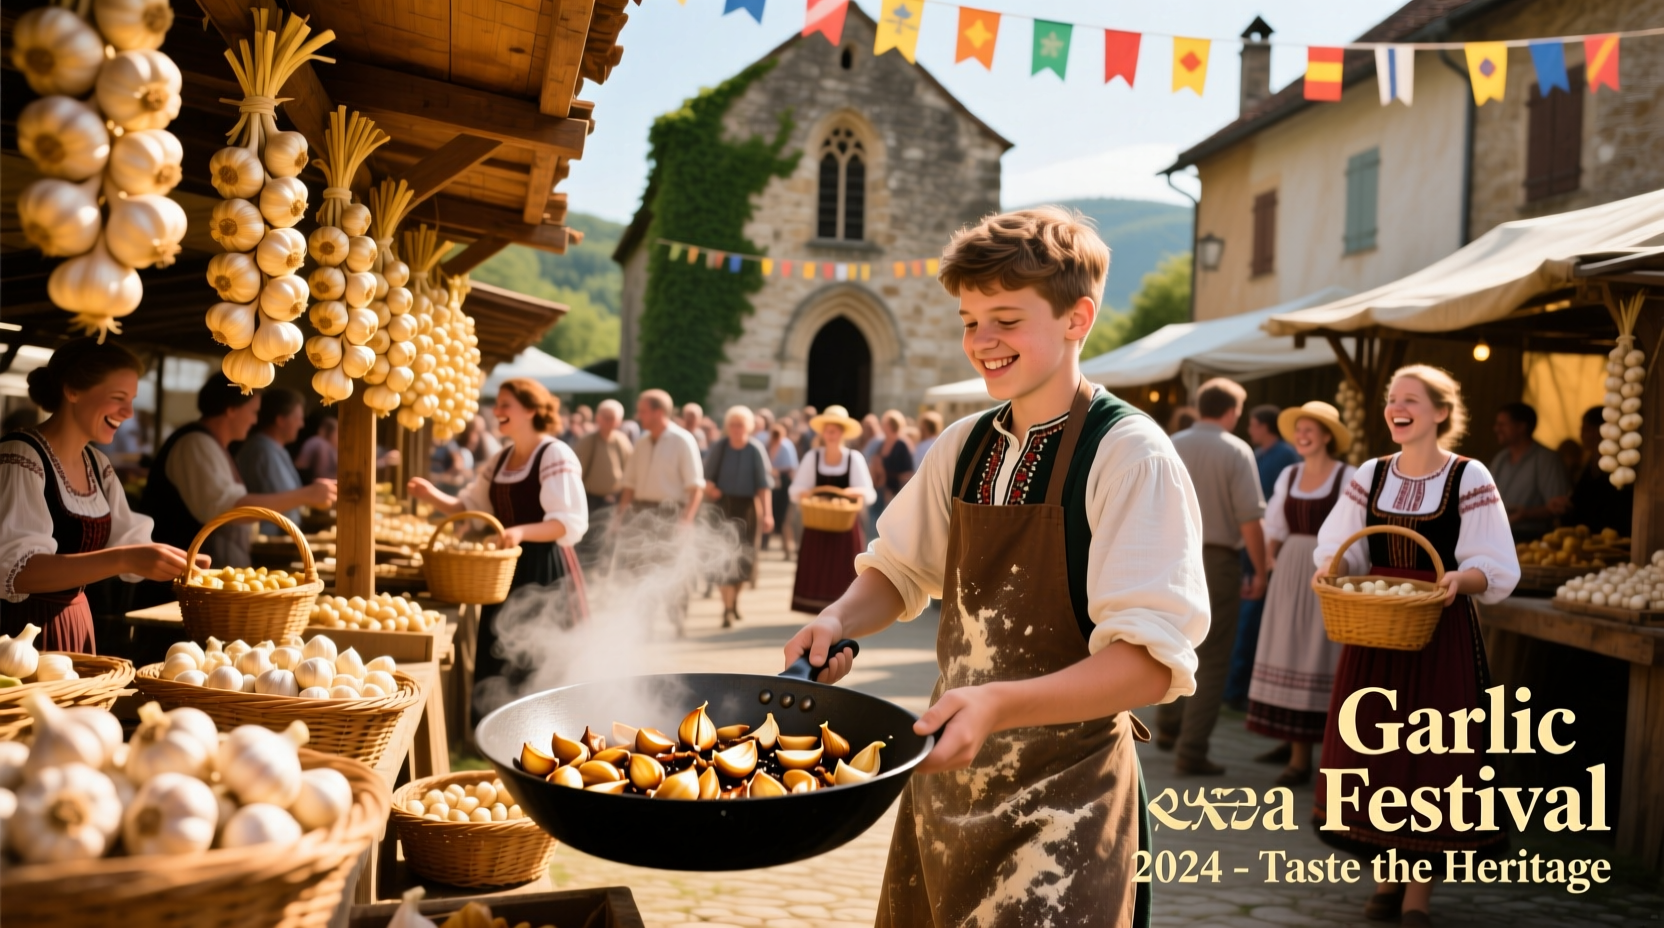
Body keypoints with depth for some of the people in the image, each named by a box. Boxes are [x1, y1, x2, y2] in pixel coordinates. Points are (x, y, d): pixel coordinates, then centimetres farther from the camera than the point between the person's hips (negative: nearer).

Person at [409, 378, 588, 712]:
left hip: (544, 571, -8)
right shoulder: (500, 460, 14)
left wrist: (521, 532, -32)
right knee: (500, 664, 11)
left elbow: (571, 522, -19)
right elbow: (471, 507, 20)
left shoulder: (555, 455, -12)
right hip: (507, 569, 8)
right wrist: (433, 496, 2)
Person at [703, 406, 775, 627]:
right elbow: (706, 477, 6)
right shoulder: (718, 449, -2)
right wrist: (708, 487, -16)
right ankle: (728, 609, -6)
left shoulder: (756, 450, -6)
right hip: (723, 505, 0)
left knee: (743, 557, 10)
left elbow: (764, 485, -7)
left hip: (746, 506, 0)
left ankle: (734, 601, 34)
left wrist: (767, 513, -14)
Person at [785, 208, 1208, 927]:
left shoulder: (1129, 455, -16)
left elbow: (1152, 662, -22)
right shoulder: (965, 447, 3)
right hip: (948, 772, 6)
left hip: (1065, 792, -6)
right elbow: (898, 571, 15)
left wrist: (997, 705, -34)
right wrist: (838, 622, -6)